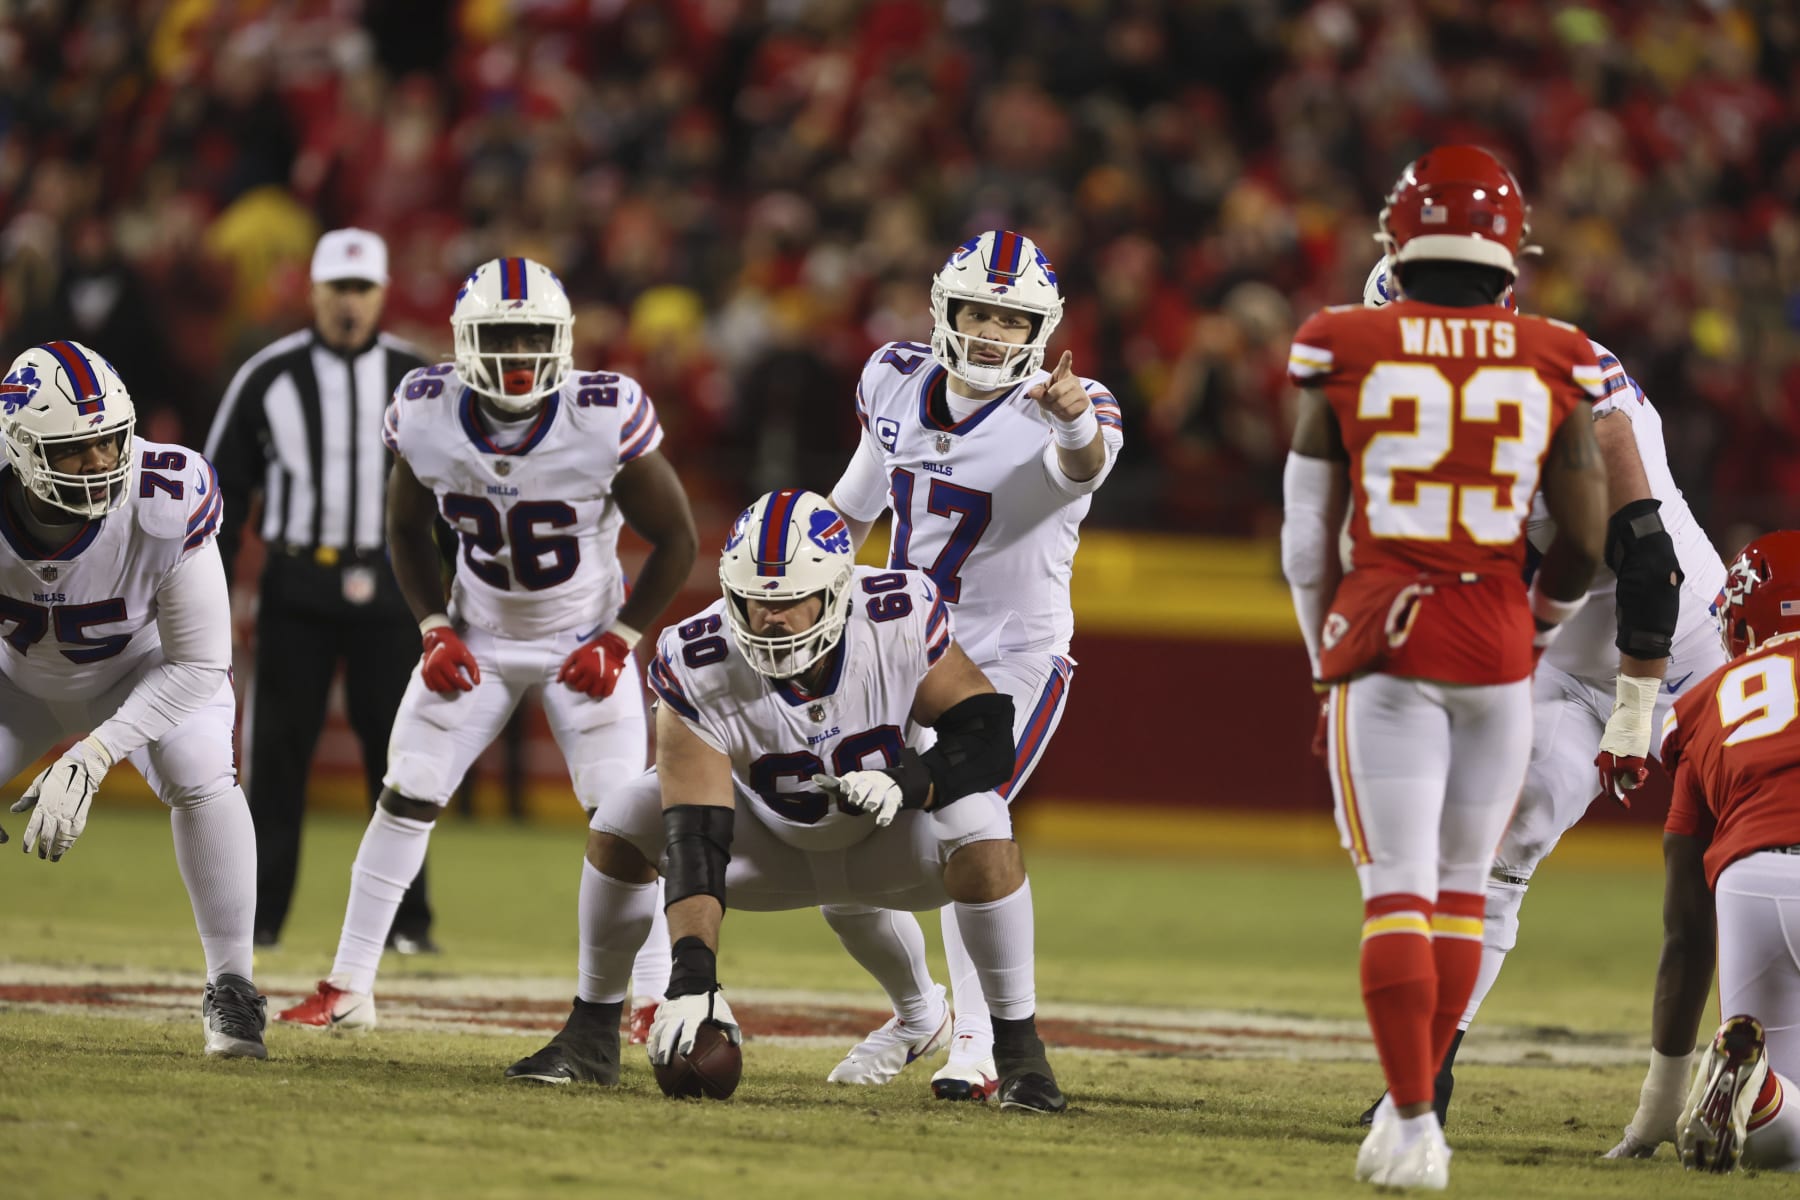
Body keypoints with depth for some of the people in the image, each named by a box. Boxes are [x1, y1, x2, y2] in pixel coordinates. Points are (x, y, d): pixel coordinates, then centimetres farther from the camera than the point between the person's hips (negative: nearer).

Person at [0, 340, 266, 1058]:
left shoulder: (166, 505, -36)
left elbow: (199, 666, -28)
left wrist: (91, 758, -36)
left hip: (146, 670, -2)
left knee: (202, 778, -28)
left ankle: (230, 988, -14)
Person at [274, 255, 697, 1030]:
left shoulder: (605, 421, -26)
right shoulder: (427, 416, -18)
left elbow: (676, 538, -12)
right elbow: (406, 530, 2)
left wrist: (617, 643, -15)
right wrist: (435, 631, -8)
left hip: (583, 639, -2)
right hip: (479, 637, 2)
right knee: (405, 798, -2)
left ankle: (660, 997, 0)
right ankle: (347, 988, 6)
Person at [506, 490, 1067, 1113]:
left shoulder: (900, 622, -30)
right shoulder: (701, 670, -31)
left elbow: (986, 732, -21)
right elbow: (694, 845, -35)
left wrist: (906, 782, -41)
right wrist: (692, 979, -45)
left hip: (889, 838, -1)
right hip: (772, 844, 1)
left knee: (981, 829, -32)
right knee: (622, 826, -21)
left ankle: (1018, 1049, -16)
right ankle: (592, 1035, -2)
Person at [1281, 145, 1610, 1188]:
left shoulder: (1346, 355, -2)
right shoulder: (1551, 366, 0)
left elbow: (1308, 537, 4)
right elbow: (1585, 543, 4)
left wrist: (1330, 653, 19)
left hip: (1384, 638, -1)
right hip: (1498, 650, 1)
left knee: (1397, 890, -2)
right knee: (1460, 886, 14)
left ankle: (1413, 1124, -10)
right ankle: (1413, 1107, 17)